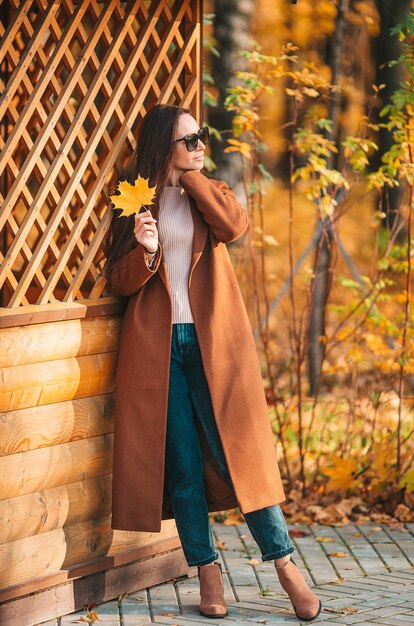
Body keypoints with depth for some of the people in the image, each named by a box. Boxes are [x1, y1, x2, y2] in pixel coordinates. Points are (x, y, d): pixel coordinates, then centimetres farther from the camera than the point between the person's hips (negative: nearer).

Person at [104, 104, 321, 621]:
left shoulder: (209, 192, 14)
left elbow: (233, 225, -9)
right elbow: (119, 280, 7)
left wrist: (190, 177, -3)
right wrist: (144, 251, -13)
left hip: (213, 341, 0)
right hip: (157, 344, 0)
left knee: (238, 450, -4)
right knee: (181, 462, -1)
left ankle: (284, 564, 3)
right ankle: (208, 574, 6)